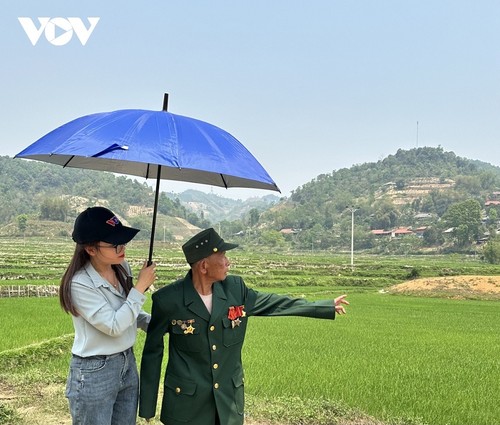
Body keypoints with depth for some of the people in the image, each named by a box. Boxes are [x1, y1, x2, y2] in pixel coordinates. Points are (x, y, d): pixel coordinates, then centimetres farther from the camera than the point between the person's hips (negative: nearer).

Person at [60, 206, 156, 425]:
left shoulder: (122, 268, -1)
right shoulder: (80, 284, -22)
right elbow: (114, 325, -23)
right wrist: (141, 287, -20)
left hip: (127, 364, 7)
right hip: (94, 373, -6)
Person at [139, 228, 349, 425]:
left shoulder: (235, 288, -4)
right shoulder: (168, 300, -15)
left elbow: (274, 303, 8)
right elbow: (153, 351, -5)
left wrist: (329, 307, 12)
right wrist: (147, 405, -2)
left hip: (229, 400, 4)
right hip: (187, 402, -4)